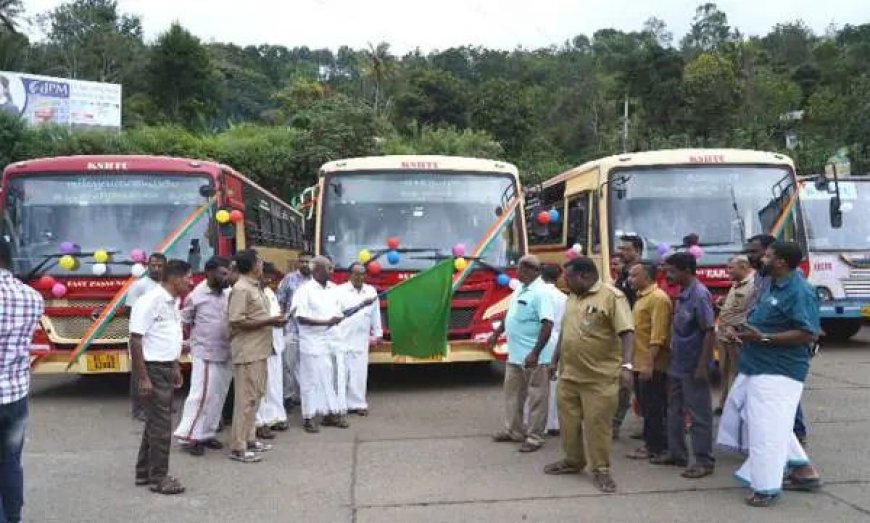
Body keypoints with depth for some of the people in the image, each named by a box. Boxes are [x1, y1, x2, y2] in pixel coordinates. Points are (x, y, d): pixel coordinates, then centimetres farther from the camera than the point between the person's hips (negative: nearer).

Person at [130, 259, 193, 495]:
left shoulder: (173, 302, 10)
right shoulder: (150, 301, -18)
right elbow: (135, 340, -19)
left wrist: (176, 367, 20)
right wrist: (143, 378, -21)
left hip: (167, 368, 9)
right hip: (153, 369, -9)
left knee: (156, 421, 16)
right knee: (161, 424, -4)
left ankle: (144, 472, 27)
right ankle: (159, 478, 7)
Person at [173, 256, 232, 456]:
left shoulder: (230, 293, 1)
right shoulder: (196, 295, -9)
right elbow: (185, 320, 1)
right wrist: (196, 338, 2)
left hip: (225, 353, 6)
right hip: (206, 354, -5)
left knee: (218, 396, 11)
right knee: (201, 395, -7)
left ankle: (206, 434, 23)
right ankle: (188, 437, 2)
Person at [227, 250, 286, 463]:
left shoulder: (256, 287, 13)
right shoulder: (241, 289, -15)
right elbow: (237, 322, -21)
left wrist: (273, 320, 4)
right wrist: (269, 321, -19)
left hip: (258, 351, 10)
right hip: (247, 353, -10)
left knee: (255, 396, 16)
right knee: (246, 398, -5)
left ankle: (250, 439, 27)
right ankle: (238, 448, 2)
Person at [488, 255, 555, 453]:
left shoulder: (540, 292, -19)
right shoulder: (520, 288, 10)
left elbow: (547, 325, -25)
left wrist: (535, 353, -28)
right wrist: (497, 333, 25)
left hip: (533, 357, -10)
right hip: (515, 354, 10)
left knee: (536, 397, 2)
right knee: (512, 393, 18)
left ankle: (535, 437, 11)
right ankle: (514, 430, 31)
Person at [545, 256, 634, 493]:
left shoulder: (612, 296, -12)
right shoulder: (572, 298, 13)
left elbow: (627, 332, -18)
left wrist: (626, 365, -27)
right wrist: (555, 360, 22)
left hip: (600, 377, -7)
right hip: (568, 374, 8)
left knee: (598, 423, 0)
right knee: (568, 420, 15)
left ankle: (601, 470, 13)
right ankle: (573, 461, 32)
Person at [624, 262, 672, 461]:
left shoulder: (658, 298, -15)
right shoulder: (641, 297, 15)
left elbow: (658, 335, -21)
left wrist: (649, 363, -25)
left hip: (652, 366, -9)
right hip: (640, 364, 9)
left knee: (654, 407, 0)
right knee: (646, 406, 15)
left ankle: (655, 446, 8)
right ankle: (652, 442, 24)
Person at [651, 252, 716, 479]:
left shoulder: (699, 294, -17)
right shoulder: (682, 294, 8)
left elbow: (710, 333, -19)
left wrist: (702, 366, -20)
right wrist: (672, 357, 16)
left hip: (693, 368, -9)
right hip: (677, 365, 9)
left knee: (699, 415, 1)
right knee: (675, 411, 16)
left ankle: (704, 461, 10)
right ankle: (676, 453, 27)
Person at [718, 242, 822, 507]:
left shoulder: (799, 292, -18)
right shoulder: (774, 287, 12)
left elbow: (808, 334, -25)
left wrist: (763, 338, -26)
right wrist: (748, 332, 8)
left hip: (778, 372, -11)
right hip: (758, 366, 11)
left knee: (766, 427, -6)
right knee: (769, 423, 21)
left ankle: (767, 487, 6)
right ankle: (804, 470, 31)